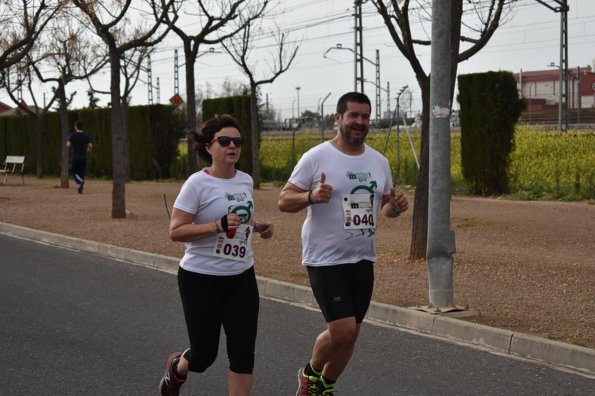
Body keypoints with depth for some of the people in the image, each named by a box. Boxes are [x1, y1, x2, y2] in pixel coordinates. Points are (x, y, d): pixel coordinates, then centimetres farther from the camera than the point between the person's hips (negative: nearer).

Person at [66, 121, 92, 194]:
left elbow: (68, 145, -9)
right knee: (81, 173, 13)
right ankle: (80, 189, 6)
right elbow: (90, 146, -3)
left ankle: (81, 182, -25)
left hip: (75, 158, -3)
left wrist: (67, 143, 14)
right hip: (84, 158, 3)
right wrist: (89, 150, 19)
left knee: (73, 173, 4)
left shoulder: (72, 135, -5)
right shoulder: (86, 136, 4)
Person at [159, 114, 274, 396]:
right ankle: (176, 368, 42)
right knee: (204, 354, 7)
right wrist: (218, 226, -28)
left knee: (243, 351, -3)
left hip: (241, 278, 5)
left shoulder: (246, 181, 5)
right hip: (201, 279, -5)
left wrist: (258, 227, 3)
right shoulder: (198, 183, -14)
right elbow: (175, 231, -17)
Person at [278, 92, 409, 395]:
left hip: (363, 260, 6)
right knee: (342, 330, -14)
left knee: (350, 333, 12)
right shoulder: (316, 157, -9)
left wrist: (395, 208, -6)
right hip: (326, 260, -6)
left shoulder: (379, 161, 7)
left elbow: (384, 204, 18)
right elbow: (284, 201, -9)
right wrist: (311, 196, -29)